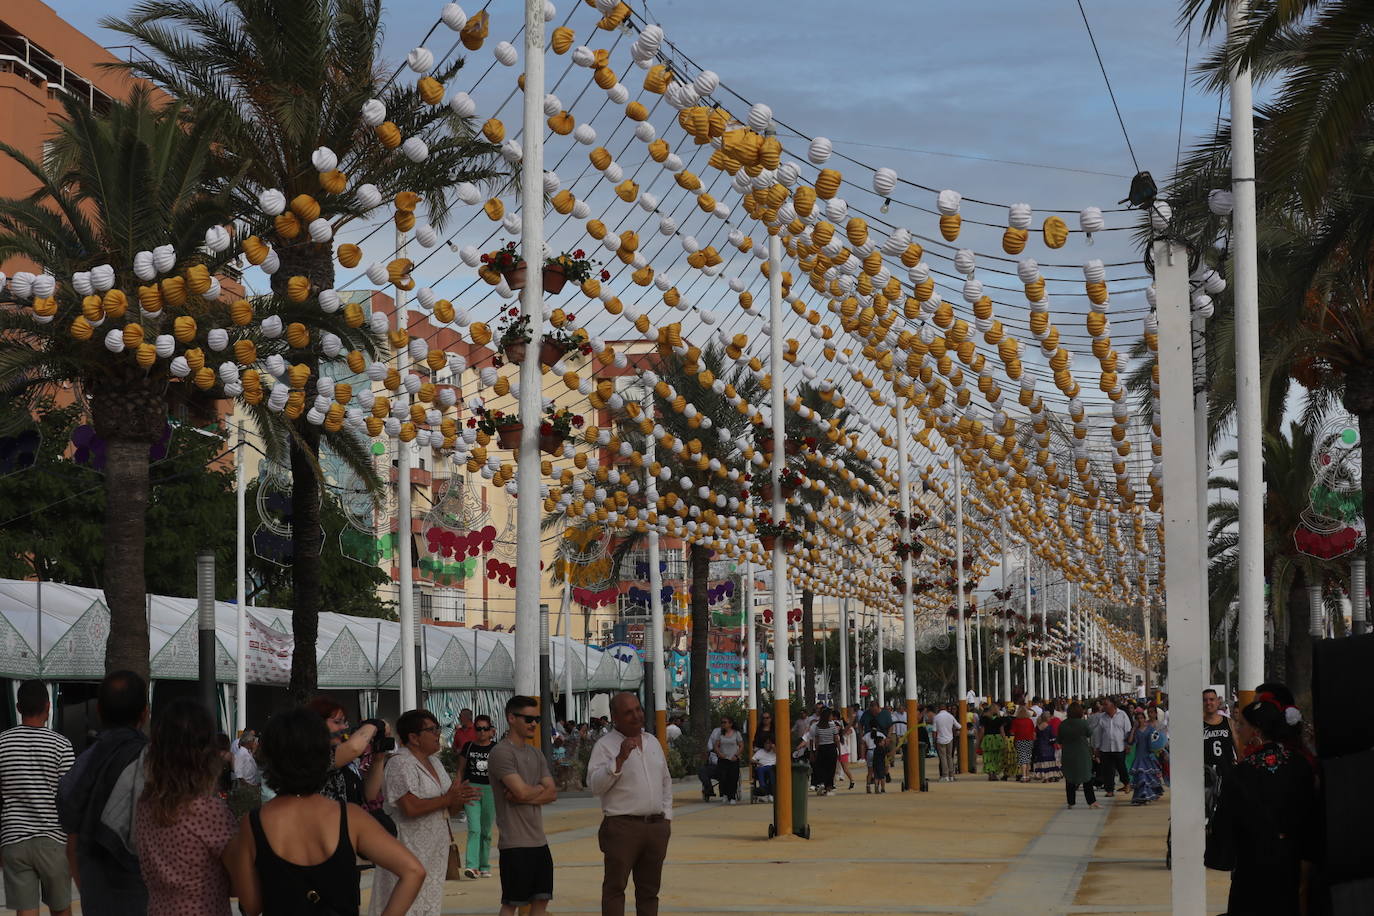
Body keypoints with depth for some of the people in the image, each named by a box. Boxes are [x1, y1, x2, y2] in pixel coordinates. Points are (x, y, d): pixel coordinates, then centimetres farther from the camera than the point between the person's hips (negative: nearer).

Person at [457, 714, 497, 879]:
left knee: (486, 831, 9)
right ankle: (472, 866, -21)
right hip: (471, 789, -1)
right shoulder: (468, 747, 5)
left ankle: (484, 867, 19)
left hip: (490, 790, 1)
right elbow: (460, 769, 12)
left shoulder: (496, 748, 4)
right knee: (474, 829, -13)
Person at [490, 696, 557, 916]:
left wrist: (526, 796, -11)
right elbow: (522, 791, -20)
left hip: (539, 840, 8)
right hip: (515, 842, -8)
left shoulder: (536, 754, 14)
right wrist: (541, 788, 1)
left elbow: (552, 793, 5)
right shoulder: (501, 752, -11)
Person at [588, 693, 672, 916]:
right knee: (615, 888, -4)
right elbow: (595, 786, -15)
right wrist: (620, 759, -23)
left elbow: (666, 782, 23)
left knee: (649, 888, 12)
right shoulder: (605, 745, -6)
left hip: (656, 826, 6)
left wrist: (667, 816, 14)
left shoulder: (653, 742, 15)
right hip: (622, 828, -6)